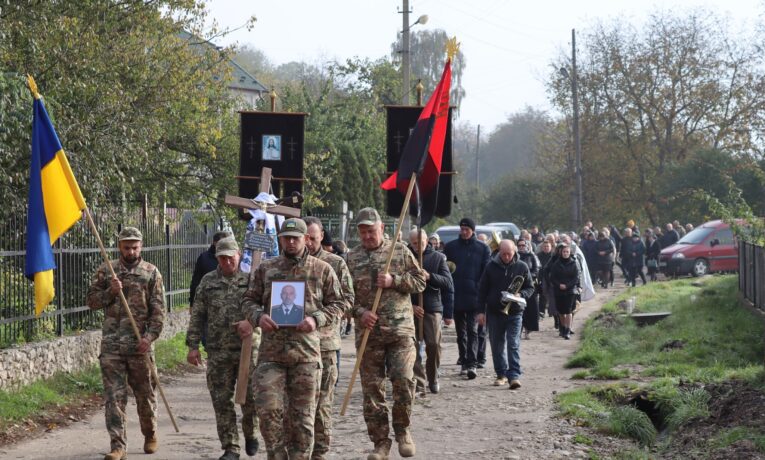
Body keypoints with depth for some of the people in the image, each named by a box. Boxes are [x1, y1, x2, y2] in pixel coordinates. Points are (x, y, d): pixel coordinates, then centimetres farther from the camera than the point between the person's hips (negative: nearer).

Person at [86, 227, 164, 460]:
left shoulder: (151, 272, 3)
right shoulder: (105, 270, 7)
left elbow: (158, 309, 0)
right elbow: (92, 300, 7)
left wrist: (150, 336, -12)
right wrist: (110, 292, -11)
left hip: (139, 344, -1)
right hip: (111, 344, 1)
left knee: (145, 393, 10)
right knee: (114, 396, -4)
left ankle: (150, 435, 31)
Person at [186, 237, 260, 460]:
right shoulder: (208, 282, 8)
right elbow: (197, 316, 10)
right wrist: (193, 345, 4)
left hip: (249, 349, -2)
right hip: (218, 352, 2)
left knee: (251, 397, 0)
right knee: (222, 401, 2)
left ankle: (250, 433, 27)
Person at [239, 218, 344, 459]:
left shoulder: (322, 270, 5)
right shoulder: (265, 268, 9)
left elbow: (336, 304, 7)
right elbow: (248, 301, 12)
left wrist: (316, 319, -11)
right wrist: (258, 316, -9)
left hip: (307, 351, -1)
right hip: (270, 351, 1)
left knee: (303, 415, 4)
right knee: (268, 408, -6)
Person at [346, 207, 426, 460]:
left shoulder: (400, 251, 5)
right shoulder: (352, 258, 8)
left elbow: (420, 281, 5)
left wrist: (394, 280, -11)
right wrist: (359, 312, -10)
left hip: (401, 328, -2)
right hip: (368, 332, 2)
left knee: (403, 380, -12)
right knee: (372, 388, 2)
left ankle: (402, 430, 10)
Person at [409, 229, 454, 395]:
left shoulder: (438, 258, 6)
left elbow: (448, 283, 1)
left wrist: (430, 276, -16)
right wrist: (410, 305, -10)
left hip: (432, 308, 0)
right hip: (410, 308, 0)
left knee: (434, 344, -2)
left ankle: (433, 379, 19)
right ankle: (418, 383, -2)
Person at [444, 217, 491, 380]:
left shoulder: (482, 248, 3)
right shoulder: (450, 247, 7)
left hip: (474, 296, -3)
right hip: (456, 296, 3)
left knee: (472, 330, -9)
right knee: (461, 331, 10)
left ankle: (472, 364, -13)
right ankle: (464, 362, 18)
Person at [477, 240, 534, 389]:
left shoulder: (522, 267, 0)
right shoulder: (491, 266, 2)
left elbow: (530, 288, 7)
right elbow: (482, 290, 6)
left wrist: (520, 295, -15)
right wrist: (481, 311, 1)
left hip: (514, 312, -2)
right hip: (494, 312, 2)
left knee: (514, 345, -9)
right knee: (497, 345, 8)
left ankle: (514, 376, -12)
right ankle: (501, 374, 20)